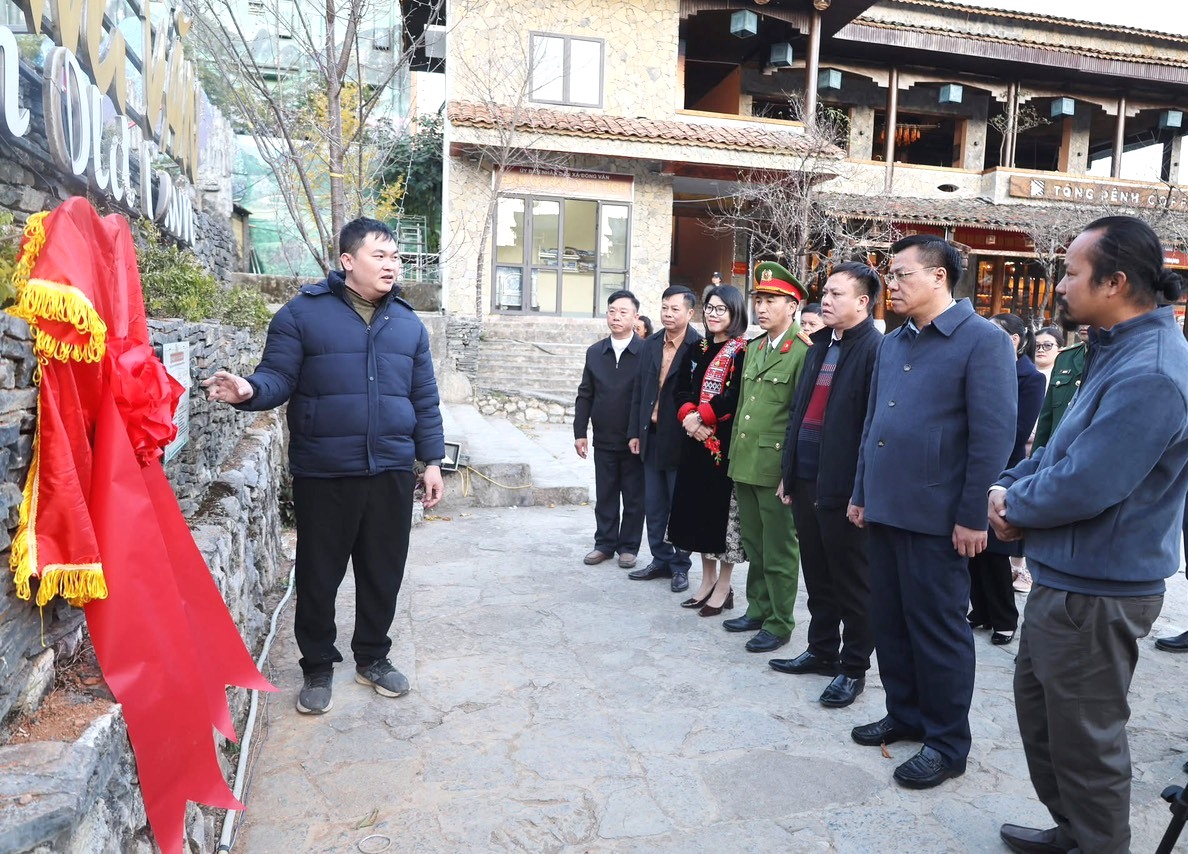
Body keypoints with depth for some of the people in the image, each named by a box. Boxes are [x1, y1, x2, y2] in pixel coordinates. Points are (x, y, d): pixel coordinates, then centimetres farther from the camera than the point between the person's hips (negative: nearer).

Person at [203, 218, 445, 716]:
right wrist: (248, 390, -29)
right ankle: (318, 668, 27)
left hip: (391, 472, 4)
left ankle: (372, 657, 33)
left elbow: (424, 398, 13)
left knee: (383, 573, 13)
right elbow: (279, 378, -7)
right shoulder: (303, 313, -3)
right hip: (323, 474, -3)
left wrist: (431, 460, 10)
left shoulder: (407, 323, 11)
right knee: (319, 576, 8)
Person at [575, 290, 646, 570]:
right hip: (603, 440, 4)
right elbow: (585, 395, 8)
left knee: (634, 498, 8)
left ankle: (628, 547, 21)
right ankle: (605, 544, 24)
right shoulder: (595, 352, 6)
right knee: (604, 496, 12)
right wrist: (580, 432, 4)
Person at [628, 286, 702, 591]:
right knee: (654, 505, 14)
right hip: (651, 437, 6)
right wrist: (634, 432, 9)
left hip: (680, 439, -6)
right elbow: (638, 391, 11)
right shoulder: (650, 345, 8)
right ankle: (661, 560, 27)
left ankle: (680, 566, 20)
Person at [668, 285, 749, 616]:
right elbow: (682, 390, 8)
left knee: (723, 510, 1)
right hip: (695, 442, 7)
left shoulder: (743, 351, -8)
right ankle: (707, 581, 26)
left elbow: (735, 397, -19)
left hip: (726, 442, -7)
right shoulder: (697, 350, 13)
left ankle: (723, 587, 14)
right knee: (699, 508, 12)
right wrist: (687, 416, -10)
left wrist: (702, 417, -19)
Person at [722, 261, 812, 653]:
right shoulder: (753, 348, 13)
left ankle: (779, 624, 17)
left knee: (778, 551, 4)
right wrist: (736, 457, 16)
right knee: (753, 547, 18)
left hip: (776, 467, -8)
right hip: (745, 464, 8)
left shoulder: (802, 352, -12)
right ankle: (758, 611, 33)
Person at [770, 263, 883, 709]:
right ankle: (821, 650, 33)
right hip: (806, 478, 8)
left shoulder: (876, 349, -12)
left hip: (843, 484, -8)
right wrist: (789, 471, 14)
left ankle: (854, 667, 20)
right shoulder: (820, 346, 14)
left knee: (852, 581, 7)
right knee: (817, 575, 18)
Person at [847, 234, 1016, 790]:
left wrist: (973, 516, -15)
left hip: (936, 515, -7)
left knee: (939, 629, 5)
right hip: (884, 509, 7)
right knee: (889, 621, 14)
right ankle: (905, 714, 32)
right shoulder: (892, 343, 13)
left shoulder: (983, 340, -9)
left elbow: (994, 434, -14)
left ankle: (948, 742, 20)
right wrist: (861, 493, 15)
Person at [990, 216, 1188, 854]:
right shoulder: (1120, 352, 9)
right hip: (1064, 577, 11)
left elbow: (1082, 487, -28)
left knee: (1085, 736, 7)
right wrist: (1008, 487, -1)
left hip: (1095, 594, -10)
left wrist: (1013, 504, -9)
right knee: (1038, 705, 23)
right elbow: (1063, 448, 15)